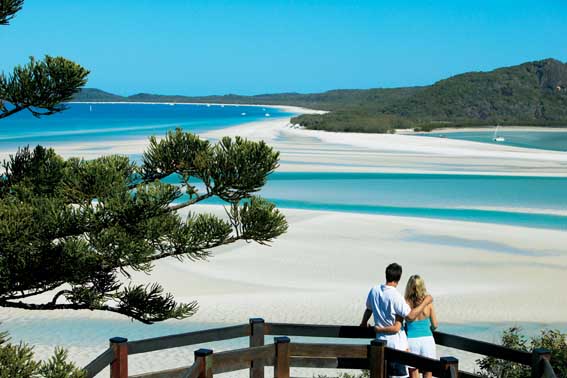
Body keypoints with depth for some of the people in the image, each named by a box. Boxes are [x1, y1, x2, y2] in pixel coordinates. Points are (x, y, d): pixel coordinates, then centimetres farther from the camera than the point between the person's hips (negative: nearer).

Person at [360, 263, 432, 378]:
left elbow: (369, 309, 18)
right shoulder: (395, 296, -21)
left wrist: (364, 323, 38)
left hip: (381, 340, 7)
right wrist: (425, 302, -11)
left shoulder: (374, 290, 0)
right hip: (396, 343, -7)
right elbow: (410, 316, -22)